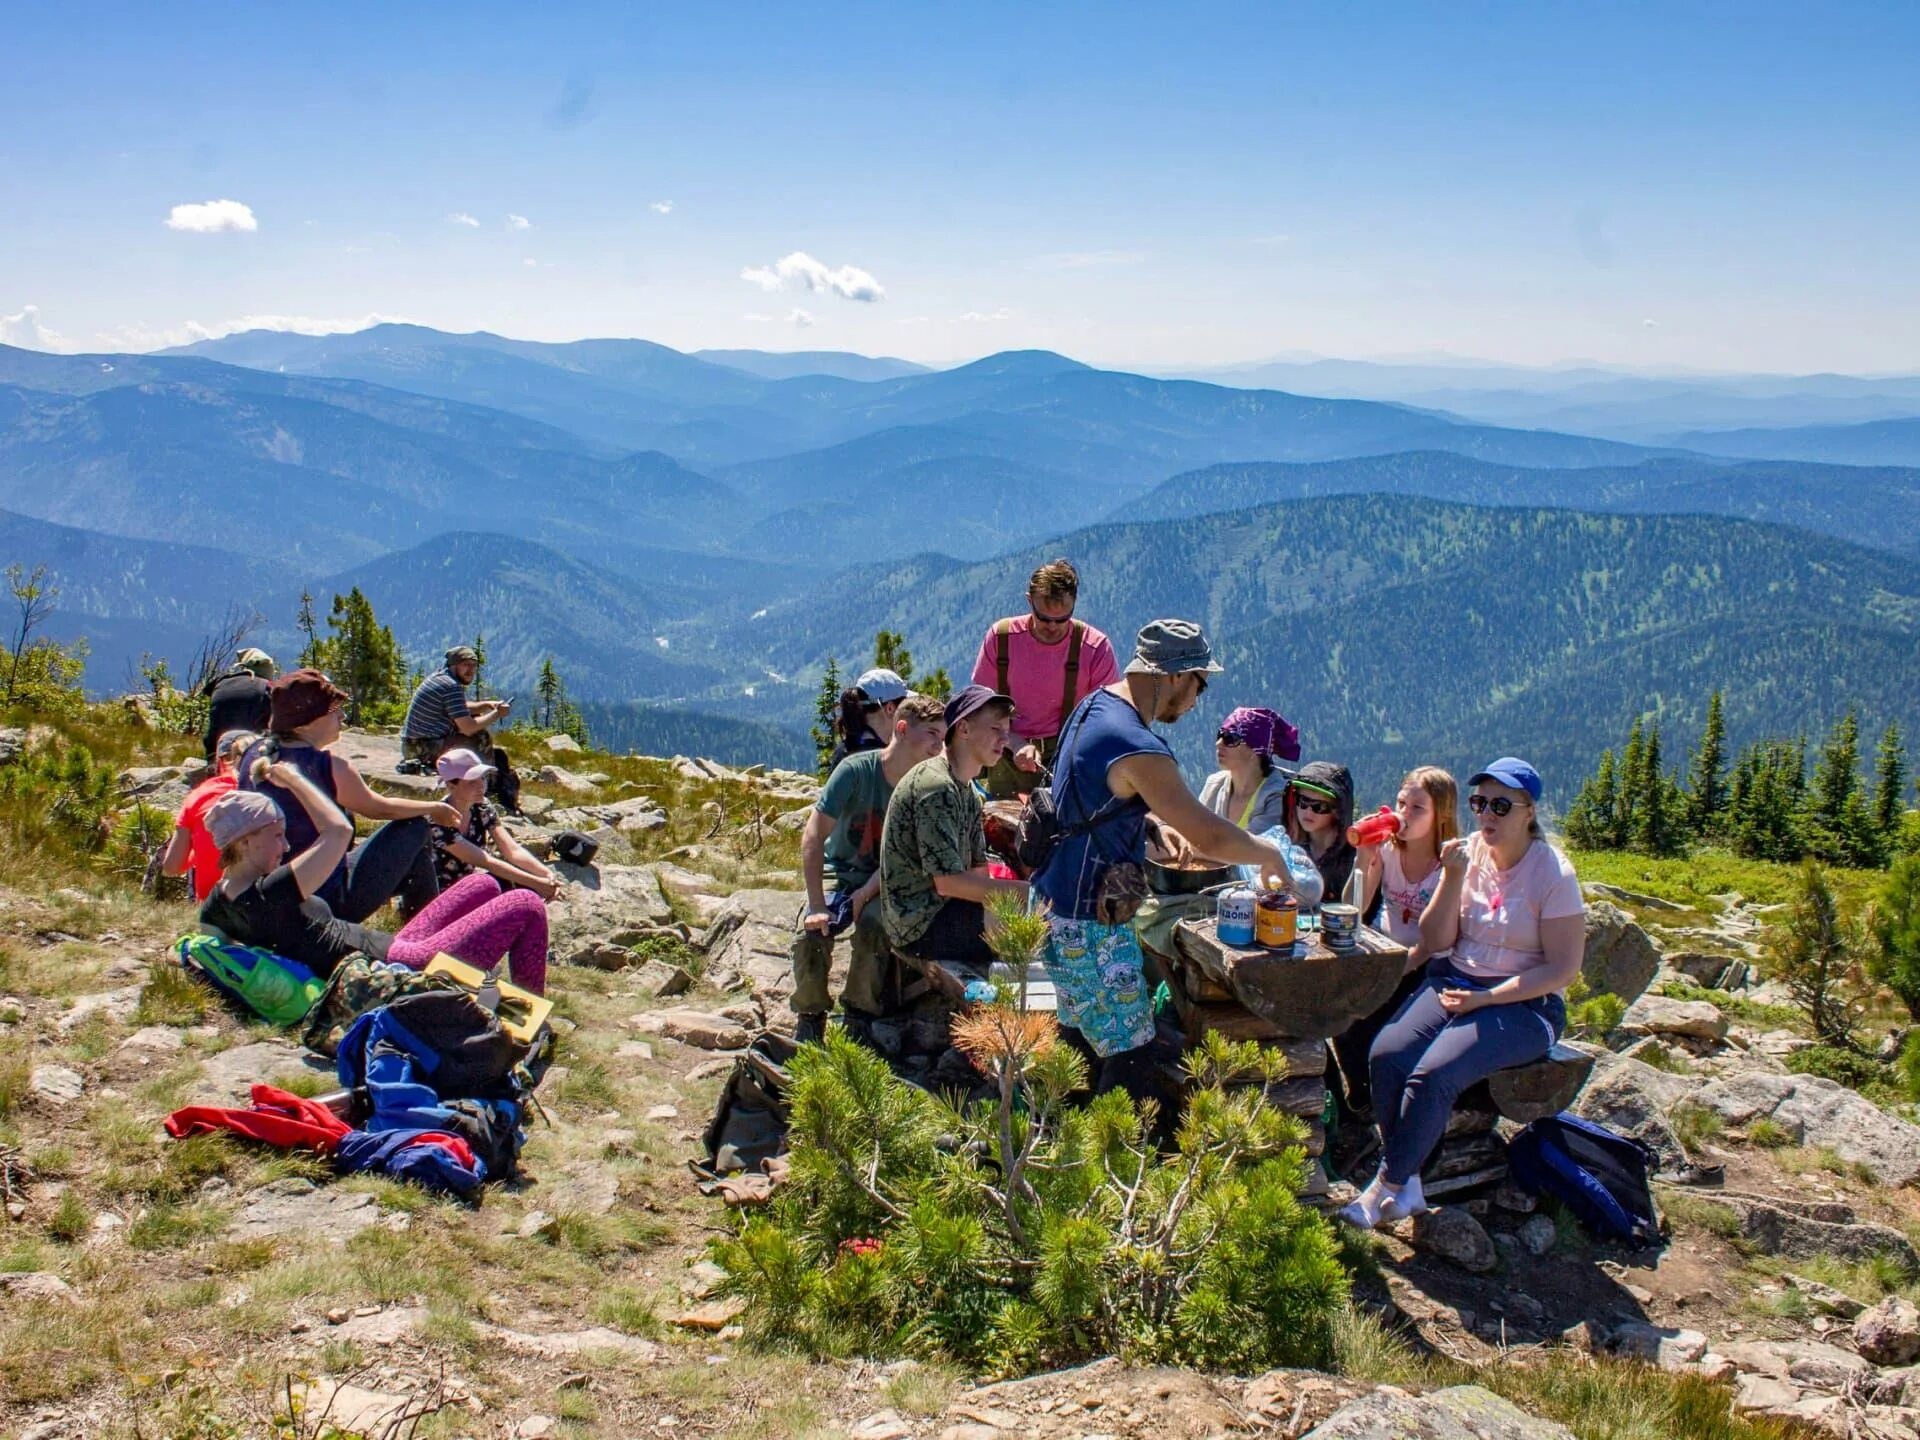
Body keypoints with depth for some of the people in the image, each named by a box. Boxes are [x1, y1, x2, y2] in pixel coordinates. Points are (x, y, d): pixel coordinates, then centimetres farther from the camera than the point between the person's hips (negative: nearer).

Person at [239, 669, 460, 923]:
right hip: (331, 905, -8)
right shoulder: (329, 766, -19)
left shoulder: (253, 755, 0)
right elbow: (379, 808, -2)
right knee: (415, 828, 7)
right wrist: (434, 808, 15)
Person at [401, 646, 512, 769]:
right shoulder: (452, 686, -20)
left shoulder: (439, 676, 10)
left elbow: (462, 708, 26)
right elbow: (468, 728, -22)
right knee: (483, 739, -12)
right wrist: (496, 714, -9)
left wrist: (487, 705, 10)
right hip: (426, 749, -11)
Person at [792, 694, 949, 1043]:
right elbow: (813, 836, -19)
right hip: (840, 872, 0)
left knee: (873, 930, -31)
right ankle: (810, 1018, -2)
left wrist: (867, 893, -26)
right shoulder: (856, 770, -18)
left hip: (887, 884, 1)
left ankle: (859, 1019, -11)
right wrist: (817, 905, -25)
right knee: (809, 935, -26)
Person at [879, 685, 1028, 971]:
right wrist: (1023, 890, -20)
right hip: (921, 925, -10)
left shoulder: (965, 789, 13)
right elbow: (948, 881, -23)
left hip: (936, 910, 10)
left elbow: (977, 871, 10)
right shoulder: (936, 786, -19)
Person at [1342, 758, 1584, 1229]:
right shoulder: (1469, 852, 3)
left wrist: (1486, 998, -18)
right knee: (1387, 1055, -23)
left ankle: (1386, 1187, -10)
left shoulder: (1553, 873, -10)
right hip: (1453, 981, 5)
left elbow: (1563, 967, -11)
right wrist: (1452, 877, -13)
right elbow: (1435, 941, 2)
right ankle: (1407, 1185, -12)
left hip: (1523, 1004, -5)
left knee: (1433, 1075, -28)